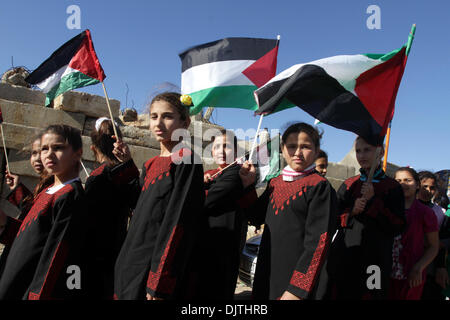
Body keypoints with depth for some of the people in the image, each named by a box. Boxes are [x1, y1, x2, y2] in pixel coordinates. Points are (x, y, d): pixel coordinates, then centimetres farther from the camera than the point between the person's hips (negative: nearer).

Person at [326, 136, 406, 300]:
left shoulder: (392, 187, 1)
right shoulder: (348, 185, 9)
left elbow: (397, 227, -7)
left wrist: (373, 200, -14)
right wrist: (351, 211, -11)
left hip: (374, 259, -2)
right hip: (344, 257, 2)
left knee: (369, 294, 3)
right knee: (339, 294, 4)